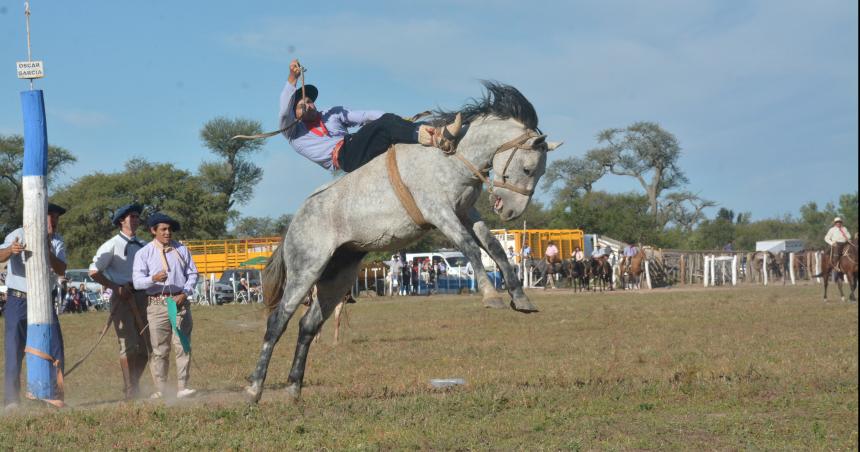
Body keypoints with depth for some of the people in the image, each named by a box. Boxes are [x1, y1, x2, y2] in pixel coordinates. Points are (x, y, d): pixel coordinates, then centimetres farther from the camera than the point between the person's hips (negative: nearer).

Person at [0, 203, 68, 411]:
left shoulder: (57, 241, 6)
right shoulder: (19, 235, -7)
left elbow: (61, 270, -9)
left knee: (56, 352, 3)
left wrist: (48, 251, -26)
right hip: (18, 300, -4)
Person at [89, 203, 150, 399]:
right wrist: (115, 287, -12)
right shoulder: (112, 245, 0)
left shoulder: (142, 246, 17)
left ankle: (134, 385, 17)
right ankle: (130, 389, -4)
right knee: (128, 345, -11)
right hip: (121, 296, -5)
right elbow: (94, 271, -3)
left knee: (146, 346, 4)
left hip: (141, 295, 6)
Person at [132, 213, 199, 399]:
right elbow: (137, 281, -5)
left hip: (180, 302, 2)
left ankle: (182, 387, -3)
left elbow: (192, 274, 13)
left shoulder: (182, 250, 13)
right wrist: (154, 279, -26)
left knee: (183, 346, -4)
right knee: (159, 349, 0)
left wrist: (185, 293, -5)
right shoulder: (144, 253, 3)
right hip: (157, 304, -2)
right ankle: (161, 390, 6)